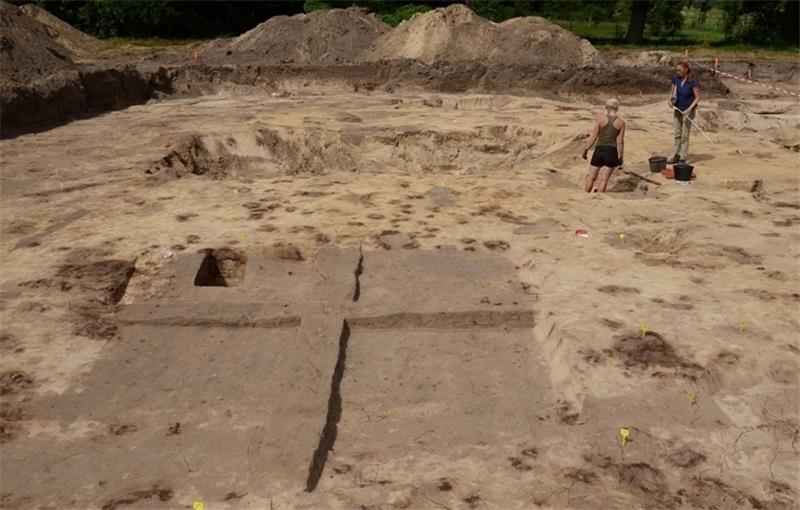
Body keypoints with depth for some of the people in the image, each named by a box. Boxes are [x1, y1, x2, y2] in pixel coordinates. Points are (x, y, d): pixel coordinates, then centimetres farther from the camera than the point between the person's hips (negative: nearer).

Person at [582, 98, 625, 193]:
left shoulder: (600, 119, -4)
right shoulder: (621, 122, -1)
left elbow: (594, 136, -4)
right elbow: (620, 141, -2)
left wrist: (586, 149, 5)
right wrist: (620, 156, 6)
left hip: (599, 150, 0)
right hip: (612, 151, 0)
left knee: (591, 177, 12)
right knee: (604, 179, 5)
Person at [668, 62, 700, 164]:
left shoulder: (693, 82, -18)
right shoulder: (676, 79, -2)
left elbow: (698, 97, -13)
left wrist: (689, 109, -23)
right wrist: (670, 100, -11)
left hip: (687, 111, -5)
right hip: (677, 109, 5)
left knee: (684, 135, 0)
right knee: (677, 134, 10)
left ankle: (682, 158, 6)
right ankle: (676, 156, 17)